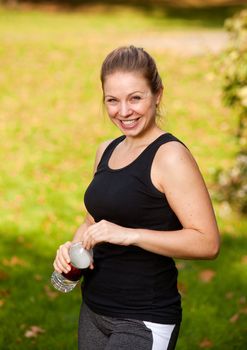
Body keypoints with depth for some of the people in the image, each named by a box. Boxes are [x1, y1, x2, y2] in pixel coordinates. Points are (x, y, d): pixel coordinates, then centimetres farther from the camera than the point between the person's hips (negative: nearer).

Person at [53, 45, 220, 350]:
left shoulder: (170, 156, -13)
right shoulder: (107, 151, 10)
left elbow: (207, 242, -19)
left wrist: (130, 235, -26)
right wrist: (73, 247, 1)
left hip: (145, 322, -7)